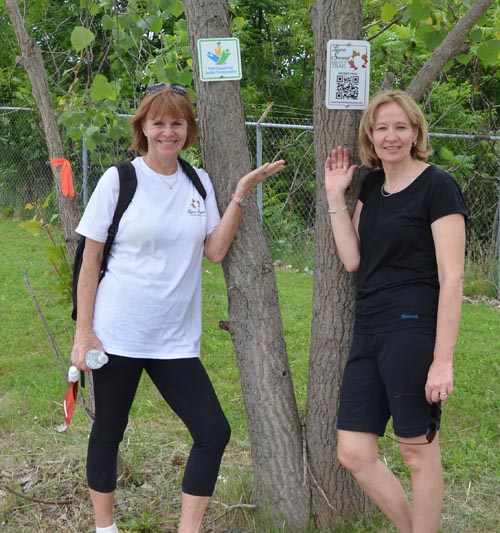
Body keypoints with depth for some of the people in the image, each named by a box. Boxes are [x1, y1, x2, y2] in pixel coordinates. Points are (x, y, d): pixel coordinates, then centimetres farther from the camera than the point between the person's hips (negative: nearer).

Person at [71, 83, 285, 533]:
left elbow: (215, 251, -1)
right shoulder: (119, 180, -5)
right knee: (109, 431, 9)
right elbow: (90, 260, -4)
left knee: (213, 432, -2)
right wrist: (83, 332, -7)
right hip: (118, 334, -4)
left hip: (176, 339, 4)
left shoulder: (199, 183, 6)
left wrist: (241, 195, -8)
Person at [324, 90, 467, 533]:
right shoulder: (372, 186, 14)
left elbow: (451, 279, -13)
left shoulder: (438, 187, -9)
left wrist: (443, 360, -17)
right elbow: (352, 260, 10)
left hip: (413, 330, -8)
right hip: (369, 331, 8)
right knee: (353, 454, 7)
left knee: (418, 450, 4)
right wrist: (335, 197, 5)